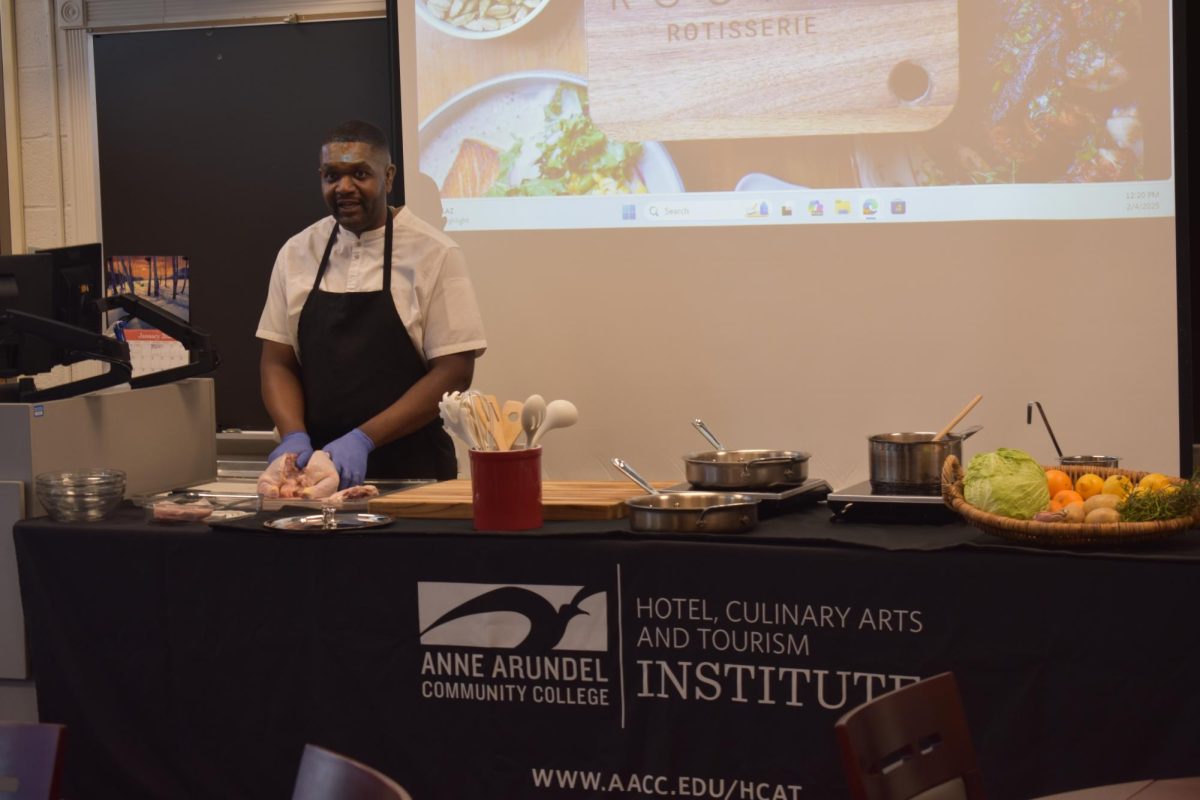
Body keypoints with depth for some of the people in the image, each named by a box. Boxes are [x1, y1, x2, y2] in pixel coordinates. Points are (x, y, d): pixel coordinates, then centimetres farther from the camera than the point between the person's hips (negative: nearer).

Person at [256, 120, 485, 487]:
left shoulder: (434, 254, -4)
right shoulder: (296, 253, 8)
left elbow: (454, 372, -7)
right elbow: (277, 363, 10)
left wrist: (364, 439, -14)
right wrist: (294, 437, -8)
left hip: (411, 472, -3)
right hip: (318, 467, 3)